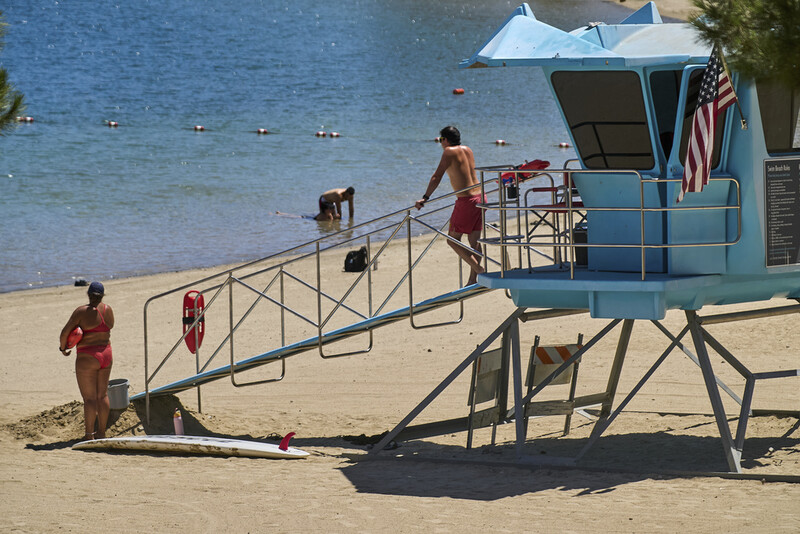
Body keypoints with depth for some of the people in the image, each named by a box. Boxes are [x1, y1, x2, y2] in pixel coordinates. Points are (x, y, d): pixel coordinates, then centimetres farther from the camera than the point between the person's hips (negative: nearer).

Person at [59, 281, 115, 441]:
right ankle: (101, 432, 22)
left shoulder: (82, 311, -15)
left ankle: (89, 435, 1)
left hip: (87, 358, -6)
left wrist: (63, 347, 4)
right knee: (102, 395, 15)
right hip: (106, 355, 6)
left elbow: (65, 332, -14)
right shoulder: (108, 309, 1)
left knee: (89, 398, -2)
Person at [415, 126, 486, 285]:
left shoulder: (449, 151, -7)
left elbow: (437, 177, -14)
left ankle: (478, 269, -10)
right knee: (474, 241, 12)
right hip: (480, 197, 8)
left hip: (466, 200, -8)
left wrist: (425, 198, -16)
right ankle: (473, 279, 14)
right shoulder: (467, 150, 14)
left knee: (453, 240, 2)